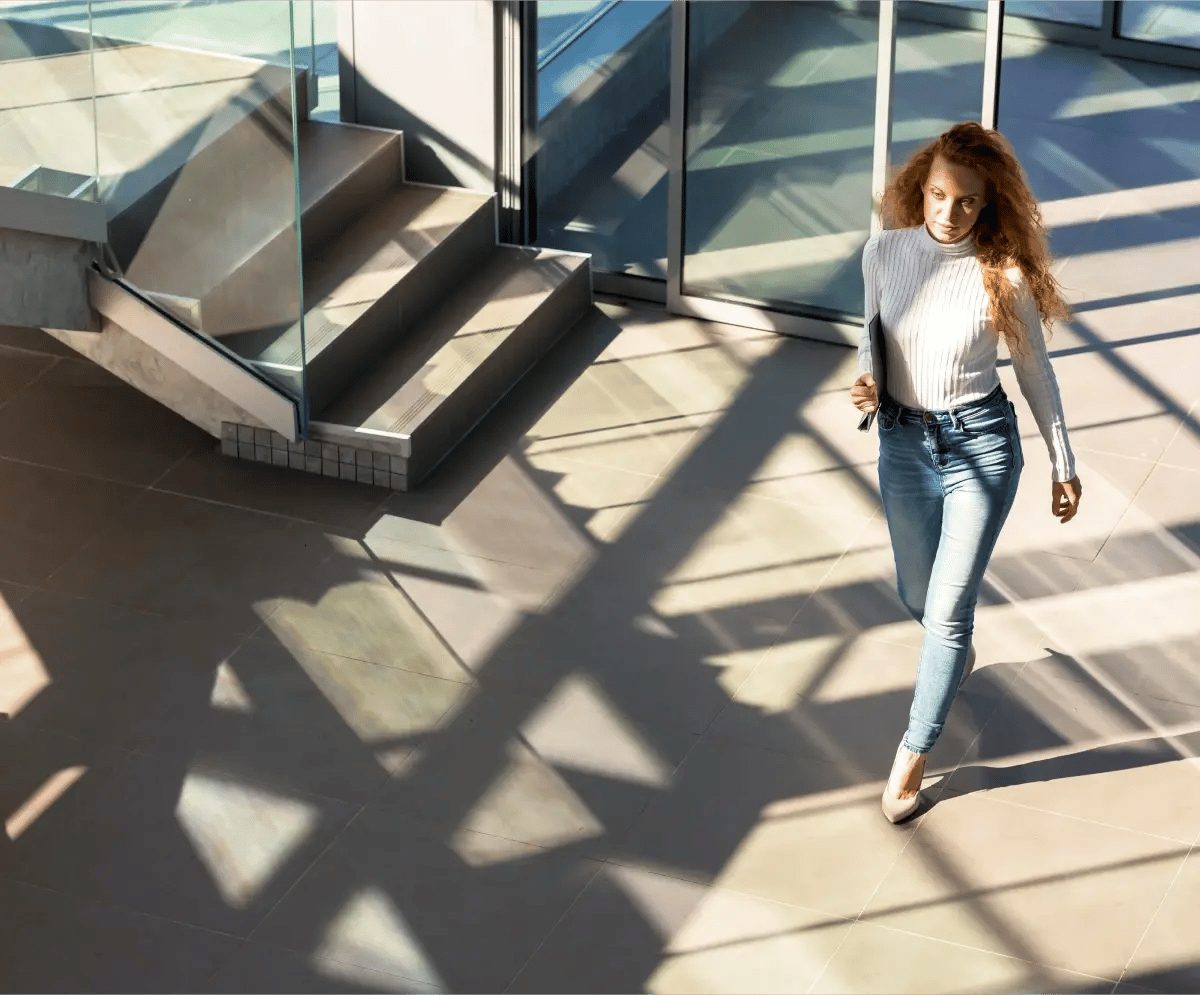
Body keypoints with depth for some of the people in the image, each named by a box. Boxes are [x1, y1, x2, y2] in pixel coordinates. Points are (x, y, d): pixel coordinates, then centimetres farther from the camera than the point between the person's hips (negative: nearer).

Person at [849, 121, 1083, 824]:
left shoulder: (1003, 275, -16)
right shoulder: (886, 252, -8)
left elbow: (1035, 370, -3)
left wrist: (1064, 464, 4)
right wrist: (867, 380, -10)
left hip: (982, 444, -4)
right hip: (904, 442, 4)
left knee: (947, 610, -3)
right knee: (918, 596, 19)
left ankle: (913, 756, 12)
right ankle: (958, 654, 55)